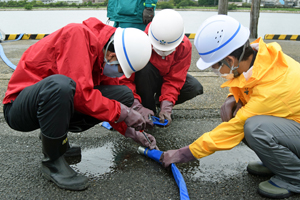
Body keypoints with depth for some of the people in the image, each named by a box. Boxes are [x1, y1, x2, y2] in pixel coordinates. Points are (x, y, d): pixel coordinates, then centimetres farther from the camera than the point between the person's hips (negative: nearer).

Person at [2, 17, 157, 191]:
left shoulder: (106, 55, 0)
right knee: (59, 84, -41)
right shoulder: (78, 35, -24)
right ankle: (52, 162, -17)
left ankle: (57, 133, 4)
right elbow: (80, 92, -32)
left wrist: (132, 132, 2)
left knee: (125, 94, -5)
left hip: (60, 101, 7)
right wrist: (122, 112, -23)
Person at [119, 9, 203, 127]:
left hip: (166, 78, 3)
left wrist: (166, 107, -36)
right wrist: (138, 108, -43)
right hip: (143, 81, -2)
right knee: (145, 67, -37)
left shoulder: (185, 46, -23)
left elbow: (174, 80, -22)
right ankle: (148, 108, -17)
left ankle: (159, 101, 3)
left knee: (195, 88, -22)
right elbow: (126, 79, -31)